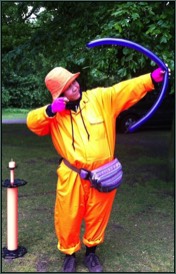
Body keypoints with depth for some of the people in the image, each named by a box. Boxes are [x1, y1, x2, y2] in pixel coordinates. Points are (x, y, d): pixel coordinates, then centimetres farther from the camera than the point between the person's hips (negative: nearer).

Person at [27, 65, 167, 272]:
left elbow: (127, 89, -9)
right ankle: (69, 253, 36)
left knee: (97, 217, 17)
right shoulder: (55, 114, -1)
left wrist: (153, 78, -21)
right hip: (72, 177, 0)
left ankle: (91, 252, 40)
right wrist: (50, 110, -25)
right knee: (68, 218, 10)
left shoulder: (100, 98, -3)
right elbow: (32, 122, -8)